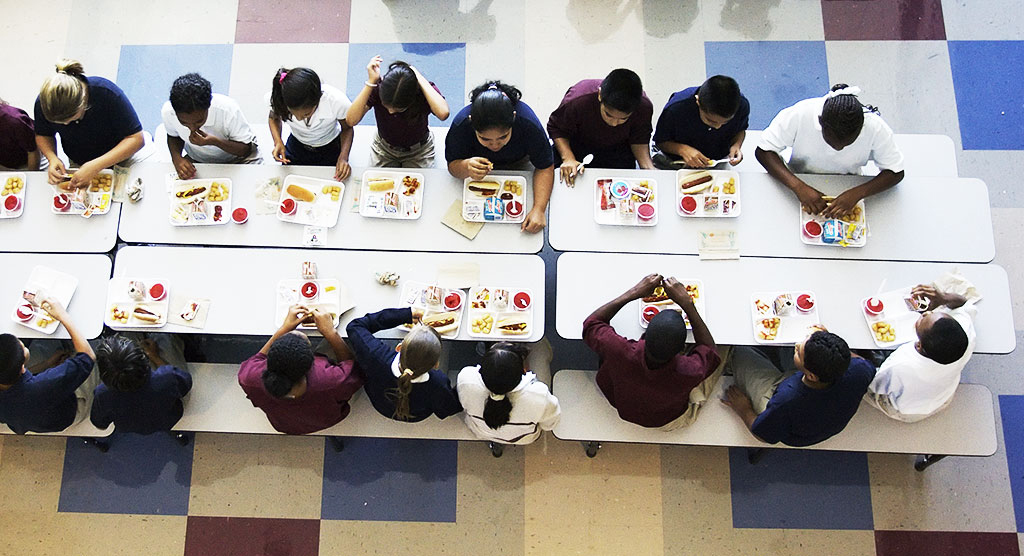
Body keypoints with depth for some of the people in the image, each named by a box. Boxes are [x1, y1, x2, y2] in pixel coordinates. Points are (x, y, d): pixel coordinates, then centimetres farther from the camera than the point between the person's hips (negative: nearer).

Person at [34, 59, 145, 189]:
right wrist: (52, 158, -23)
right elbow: (43, 135, 1)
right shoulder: (43, 102, -19)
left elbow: (136, 139, -27)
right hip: (77, 164, 3)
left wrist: (96, 166, -34)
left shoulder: (107, 94, -31)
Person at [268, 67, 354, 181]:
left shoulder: (337, 101, -38)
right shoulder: (278, 98, -32)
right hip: (296, 147, 2)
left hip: (330, 148, -1)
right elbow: (274, 118, -6)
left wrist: (343, 157, -32)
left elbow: (347, 128, -16)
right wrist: (278, 141, -26)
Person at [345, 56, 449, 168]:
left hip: (418, 151, -1)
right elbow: (351, 120, -38)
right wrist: (371, 82, -41)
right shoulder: (378, 87, -28)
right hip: (383, 148, 1)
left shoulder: (424, 91, -31)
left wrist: (421, 80, -43)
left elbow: (443, 113, -53)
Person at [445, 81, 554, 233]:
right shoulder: (461, 124, -37)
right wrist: (466, 167, -52)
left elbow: (545, 167, -27)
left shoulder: (529, 123, -38)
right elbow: (452, 165, -25)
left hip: (518, 166, 0)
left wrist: (539, 209, -41)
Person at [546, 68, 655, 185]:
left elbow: (639, 141, -10)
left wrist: (649, 168, -28)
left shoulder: (644, 108, -31)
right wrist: (568, 158, -33)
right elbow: (555, 128, -18)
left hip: (617, 149, 1)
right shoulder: (576, 101, -39)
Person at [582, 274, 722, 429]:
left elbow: (591, 322, -20)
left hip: (624, 411, 1)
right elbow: (709, 348, -18)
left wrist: (634, 292, -24)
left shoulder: (619, 352, -43)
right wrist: (686, 303, -25)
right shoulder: (690, 372, -44)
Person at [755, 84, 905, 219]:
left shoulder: (876, 128, -24)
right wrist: (798, 186, -36)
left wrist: (856, 194, -33)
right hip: (802, 187, -2)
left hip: (846, 191, 3)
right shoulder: (799, 115, -29)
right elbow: (763, 151, -22)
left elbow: (895, 172, -13)